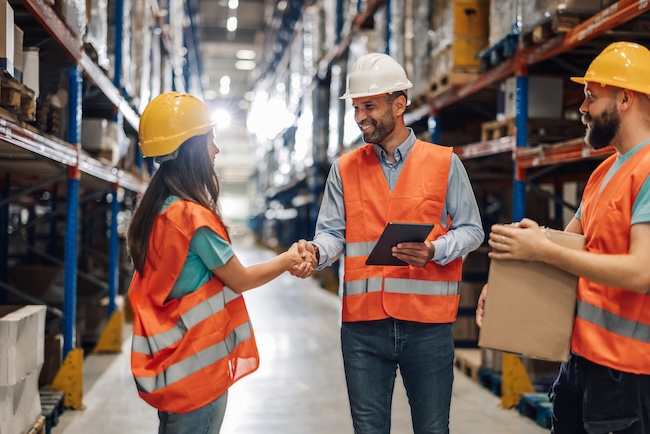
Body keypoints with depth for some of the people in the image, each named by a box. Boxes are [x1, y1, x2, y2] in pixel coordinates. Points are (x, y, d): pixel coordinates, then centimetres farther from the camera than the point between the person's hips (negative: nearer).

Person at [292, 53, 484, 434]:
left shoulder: (444, 163, 2)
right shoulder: (345, 169, 8)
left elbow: (471, 230, 3)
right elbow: (333, 233, 4)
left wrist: (434, 251, -16)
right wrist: (317, 251, -18)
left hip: (428, 321, -1)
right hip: (363, 322, 2)